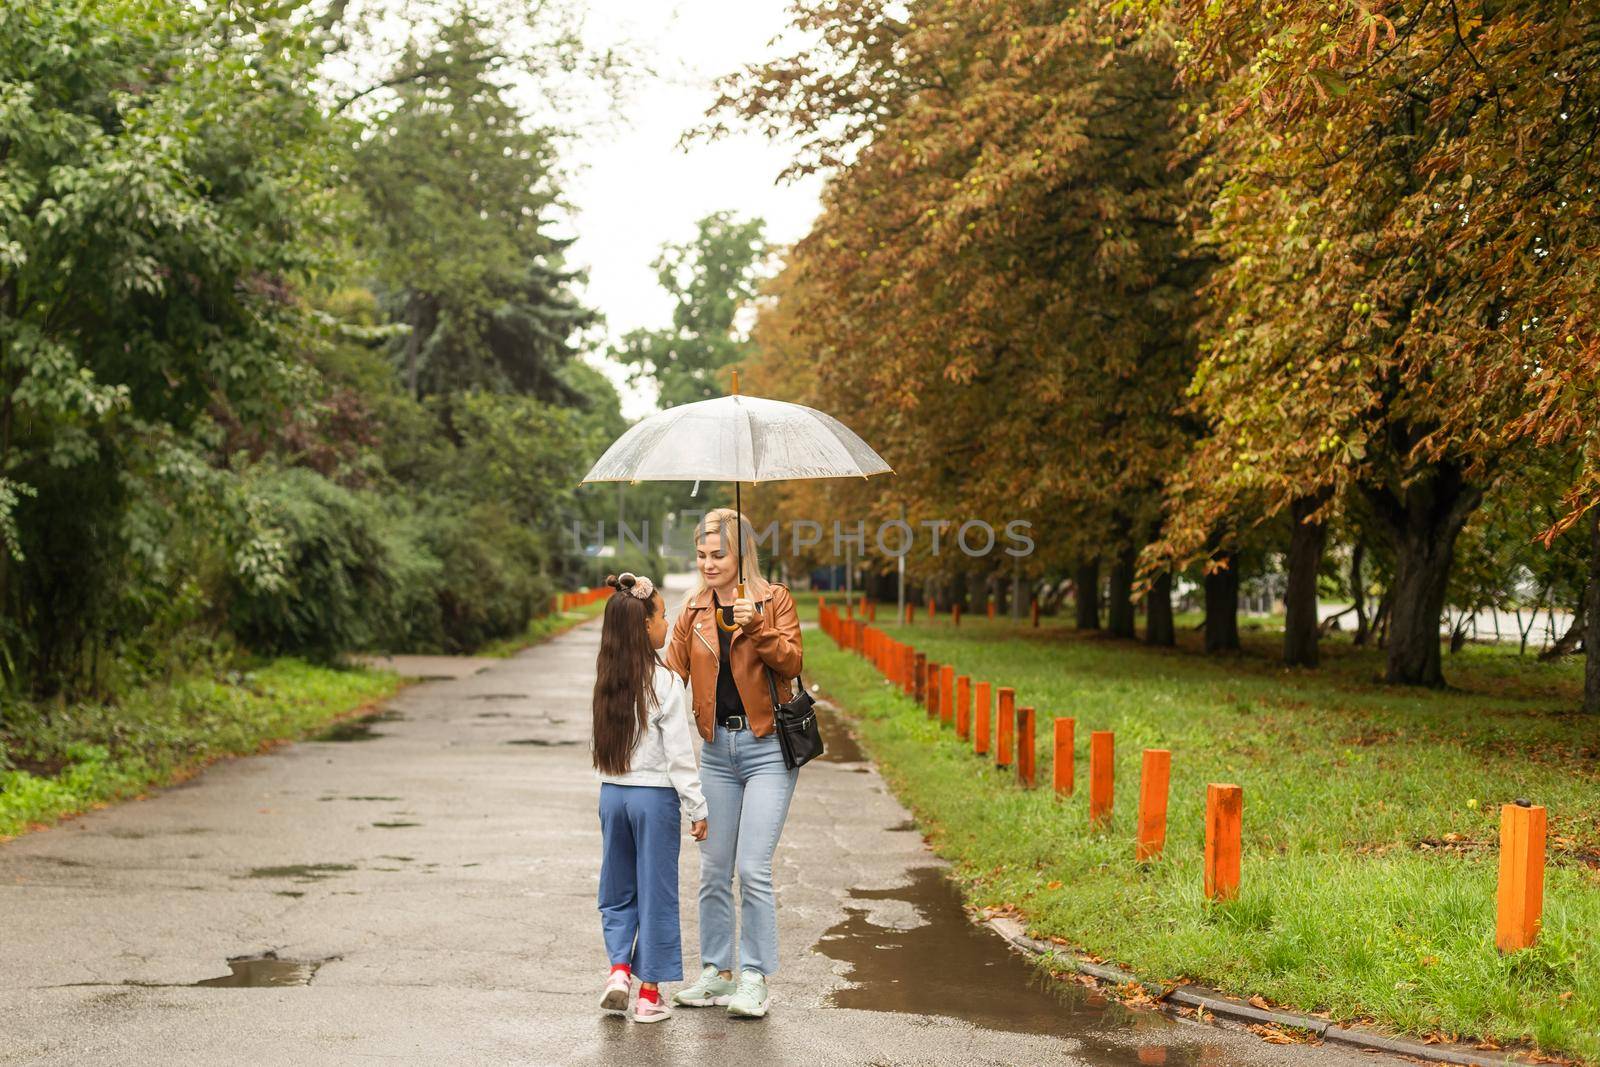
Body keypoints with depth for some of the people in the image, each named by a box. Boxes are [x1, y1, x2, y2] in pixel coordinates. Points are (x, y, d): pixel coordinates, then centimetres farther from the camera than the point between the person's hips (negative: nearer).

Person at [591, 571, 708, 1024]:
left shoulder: (607, 679, 3)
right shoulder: (665, 683, -14)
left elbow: (603, 742, 4)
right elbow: (679, 753, -13)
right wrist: (697, 807, -7)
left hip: (612, 793, 5)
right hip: (654, 795, -5)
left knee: (617, 890, 18)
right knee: (656, 893, 5)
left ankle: (619, 967, 3)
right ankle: (649, 994, 10)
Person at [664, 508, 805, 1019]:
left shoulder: (773, 600, -3)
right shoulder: (694, 608, 9)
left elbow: (791, 663, -13)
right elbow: (673, 669, 9)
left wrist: (757, 627, -26)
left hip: (767, 746, -4)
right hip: (717, 747, 5)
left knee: (752, 868, -10)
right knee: (713, 869, 7)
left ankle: (755, 979, 0)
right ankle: (715, 972, 19)